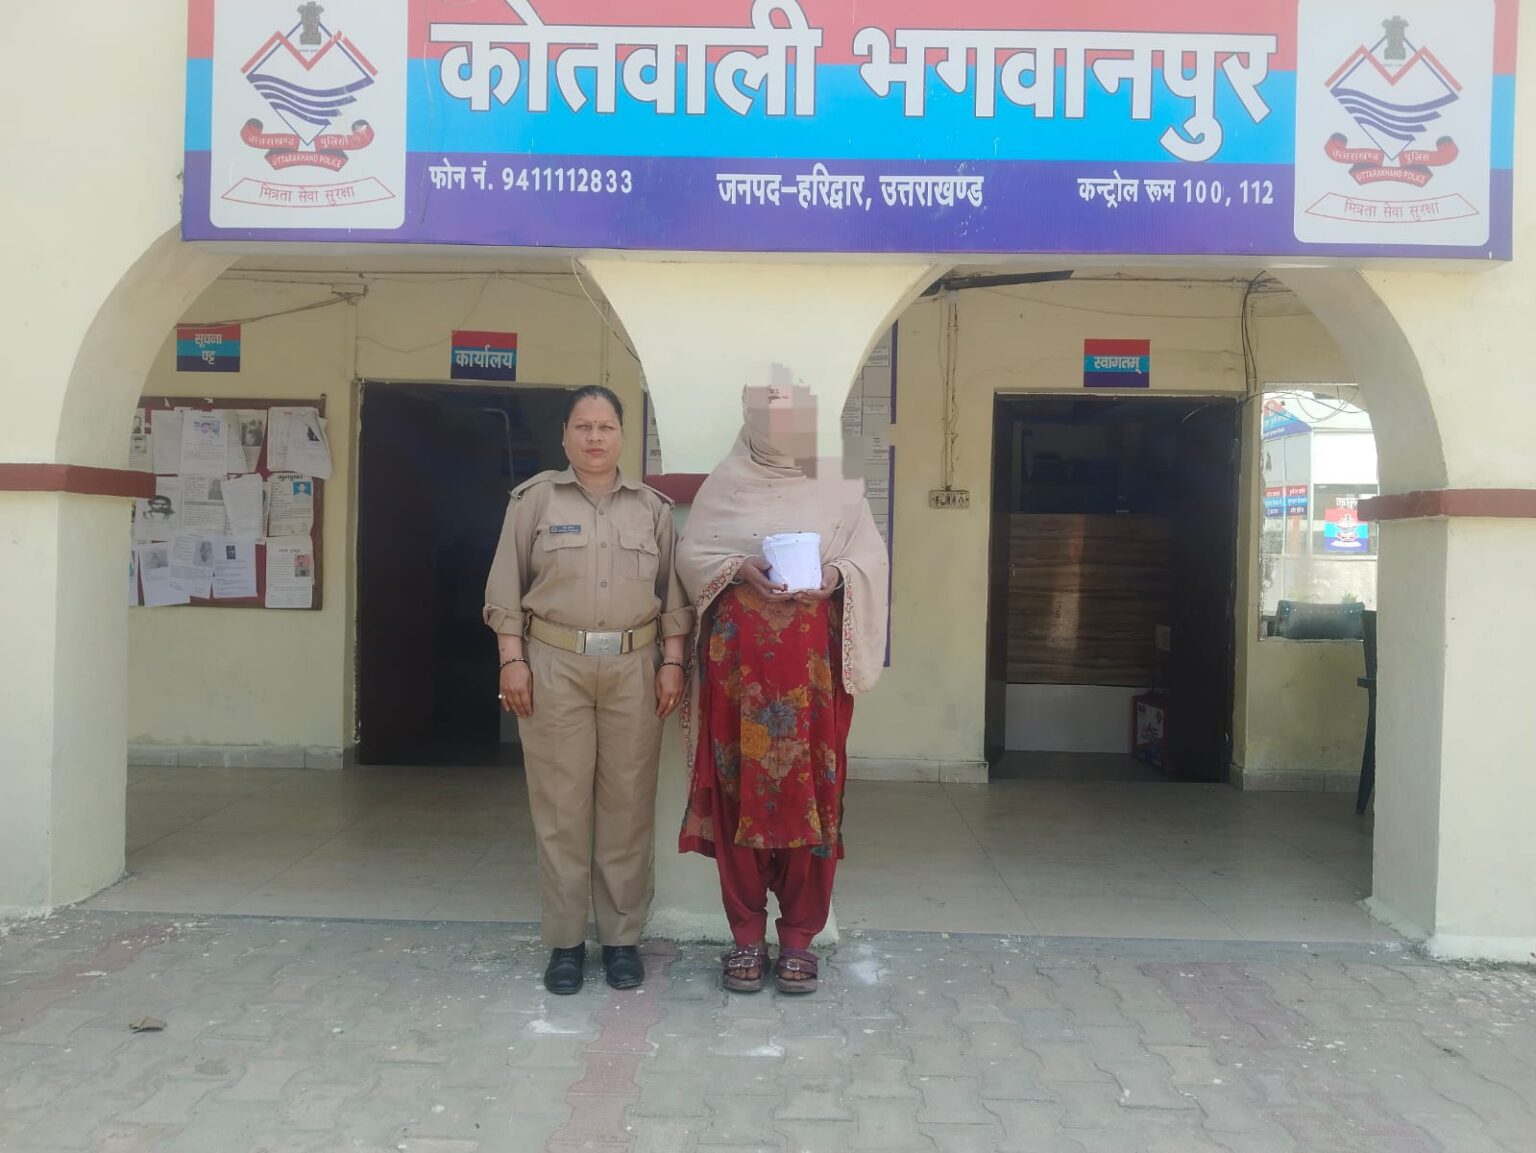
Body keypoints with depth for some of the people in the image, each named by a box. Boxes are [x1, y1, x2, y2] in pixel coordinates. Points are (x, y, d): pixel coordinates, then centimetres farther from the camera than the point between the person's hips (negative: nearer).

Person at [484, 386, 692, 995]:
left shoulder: (653, 507, 10)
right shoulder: (535, 499, 5)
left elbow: (673, 594, 10)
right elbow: (507, 588, 3)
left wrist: (672, 663, 2)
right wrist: (512, 662, -4)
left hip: (633, 669, 2)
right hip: (555, 666, -1)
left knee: (628, 804, 3)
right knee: (561, 805, 1)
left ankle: (622, 937, 14)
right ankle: (565, 941, 12)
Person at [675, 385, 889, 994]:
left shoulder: (836, 484, 9)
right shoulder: (726, 481, 9)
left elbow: (872, 555, 7)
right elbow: (691, 553, 5)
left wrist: (838, 573, -13)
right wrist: (739, 568, -12)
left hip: (814, 658, 0)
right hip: (738, 655, 0)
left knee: (810, 791, 0)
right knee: (738, 791, 1)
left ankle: (799, 937, 13)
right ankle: (746, 934, 14)